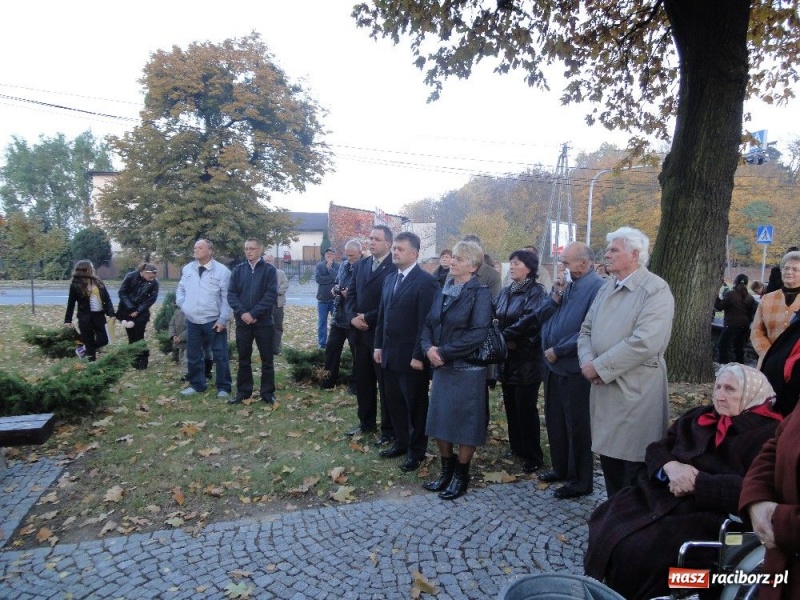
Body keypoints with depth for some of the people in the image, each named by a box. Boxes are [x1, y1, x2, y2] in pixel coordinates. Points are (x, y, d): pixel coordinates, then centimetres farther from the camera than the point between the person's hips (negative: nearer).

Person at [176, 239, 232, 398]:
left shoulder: (221, 270, -9)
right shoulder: (187, 269, 6)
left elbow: (226, 298, -9)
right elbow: (180, 289, 20)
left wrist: (223, 319, -14)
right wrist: (183, 304, 3)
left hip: (214, 321, -5)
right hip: (192, 321, 5)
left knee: (220, 355, 3)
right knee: (194, 355, 15)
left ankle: (223, 387, 14)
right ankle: (197, 384, 30)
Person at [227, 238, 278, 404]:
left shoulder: (269, 270, -2)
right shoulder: (238, 270, 7)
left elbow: (271, 294, -10)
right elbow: (231, 294, 2)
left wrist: (254, 313, -16)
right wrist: (242, 313, -14)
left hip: (264, 322, -2)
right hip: (242, 322, 3)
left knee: (267, 359, 4)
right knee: (243, 359, 11)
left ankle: (267, 392, 14)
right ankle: (243, 391, 23)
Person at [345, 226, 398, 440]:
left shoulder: (395, 268, -12)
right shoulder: (360, 265, 12)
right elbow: (351, 294, 12)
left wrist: (368, 318, -15)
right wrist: (353, 317, -6)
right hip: (361, 332, 7)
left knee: (385, 383, 3)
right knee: (362, 380, 15)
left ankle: (389, 429, 16)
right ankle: (366, 422, 31)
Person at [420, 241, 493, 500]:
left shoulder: (480, 293, -10)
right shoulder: (443, 291, 10)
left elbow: (478, 333, -20)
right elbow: (428, 324, 10)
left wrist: (444, 352, -18)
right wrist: (429, 347, -10)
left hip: (467, 368, -6)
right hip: (441, 367, 7)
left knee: (465, 423, 6)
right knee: (439, 420, 12)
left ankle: (461, 474, 23)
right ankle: (447, 470, 30)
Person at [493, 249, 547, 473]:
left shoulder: (536, 292, -10)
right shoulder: (505, 291, 11)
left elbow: (529, 321, -21)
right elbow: (492, 316, 6)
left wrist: (502, 336, -15)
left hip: (527, 359, -7)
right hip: (507, 357, 7)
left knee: (525, 407, 0)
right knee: (510, 404, 14)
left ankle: (533, 456, 14)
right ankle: (517, 447, 30)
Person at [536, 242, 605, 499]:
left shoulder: (596, 286, -16)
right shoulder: (565, 283, 11)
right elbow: (540, 316, 7)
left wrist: (558, 350, -18)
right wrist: (556, 296, -9)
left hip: (575, 369, -8)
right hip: (553, 365, 9)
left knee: (577, 426, 4)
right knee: (555, 420, 18)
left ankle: (581, 481, 19)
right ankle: (561, 468, 34)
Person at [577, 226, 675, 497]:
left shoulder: (656, 290, -12)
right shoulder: (606, 289, 14)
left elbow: (645, 342, -23)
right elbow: (586, 330, 13)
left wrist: (600, 366, -18)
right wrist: (587, 362, -7)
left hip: (636, 391, -7)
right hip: (604, 389, 8)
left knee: (635, 466, 3)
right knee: (608, 456, 17)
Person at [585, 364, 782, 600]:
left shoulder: (767, 434, -6)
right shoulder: (698, 417, 14)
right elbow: (657, 448, 12)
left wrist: (696, 482, -17)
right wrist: (670, 466, -11)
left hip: (712, 515, -7)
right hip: (666, 497, 7)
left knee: (637, 550, -25)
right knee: (607, 521, -10)